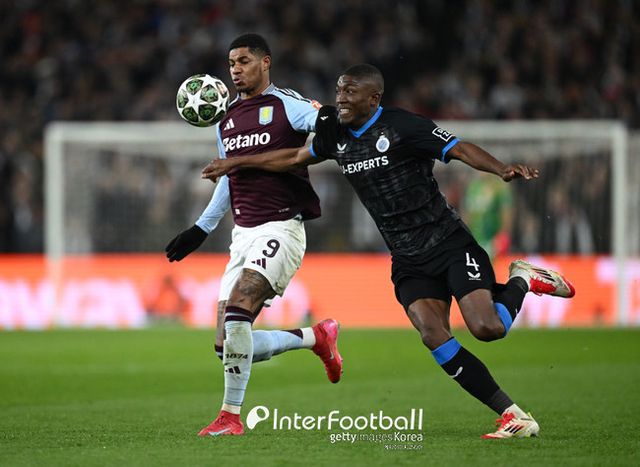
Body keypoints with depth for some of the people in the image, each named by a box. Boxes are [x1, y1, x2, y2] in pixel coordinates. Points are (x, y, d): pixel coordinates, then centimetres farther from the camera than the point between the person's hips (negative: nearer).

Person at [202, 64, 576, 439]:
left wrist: (502, 169, -37)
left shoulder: (403, 126, -12)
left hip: (449, 243, -6)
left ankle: (522, 281, 12)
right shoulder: (336, 134, 9)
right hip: (408, 261, 6)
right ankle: (513, 415, -12)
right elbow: (296, 158, 25)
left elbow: (460, 150, -20)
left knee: (487, 327, -23)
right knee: (434, 336, -17)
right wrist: (236, 163, 28)